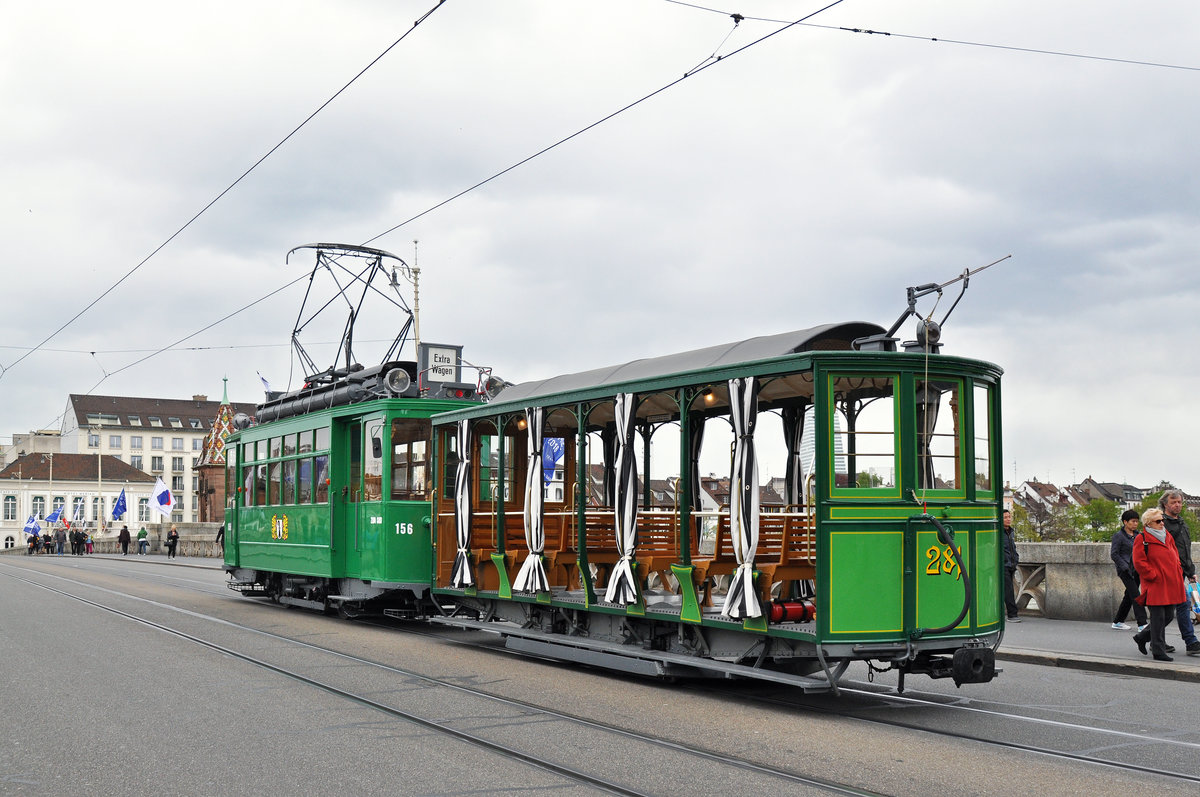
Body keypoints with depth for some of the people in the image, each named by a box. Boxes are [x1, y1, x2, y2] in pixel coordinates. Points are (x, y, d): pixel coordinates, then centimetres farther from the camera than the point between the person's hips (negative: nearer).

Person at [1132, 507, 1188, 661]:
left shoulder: (1167, 536, 16)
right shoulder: (1141, 539, -7)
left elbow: (1175, 556, 24)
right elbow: (1139, 562, -12)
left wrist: (1178, 572, 9)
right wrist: (1154, 575, -15)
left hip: (1171, 585, 8)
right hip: (1155, 586, -8)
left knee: (1167, 617, 11)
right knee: (1158, 618, -7)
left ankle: (1142, 637, 29)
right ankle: (1159, 651, 1)